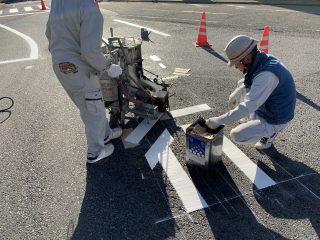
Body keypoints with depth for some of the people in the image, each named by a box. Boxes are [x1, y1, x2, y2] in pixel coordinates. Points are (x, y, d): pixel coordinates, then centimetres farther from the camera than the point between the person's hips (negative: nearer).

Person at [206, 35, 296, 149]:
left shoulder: (266, 74, -34)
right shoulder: (264, 59, -7)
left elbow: (248, 107, -38)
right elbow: (249, 81, 14)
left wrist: (218, 121, -35)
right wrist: (238, 91, -3)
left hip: (275, 121, -9)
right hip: (265, 109, 9)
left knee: (236, 136, -17)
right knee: (242, 85, 13)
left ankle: (269, 133, 7)